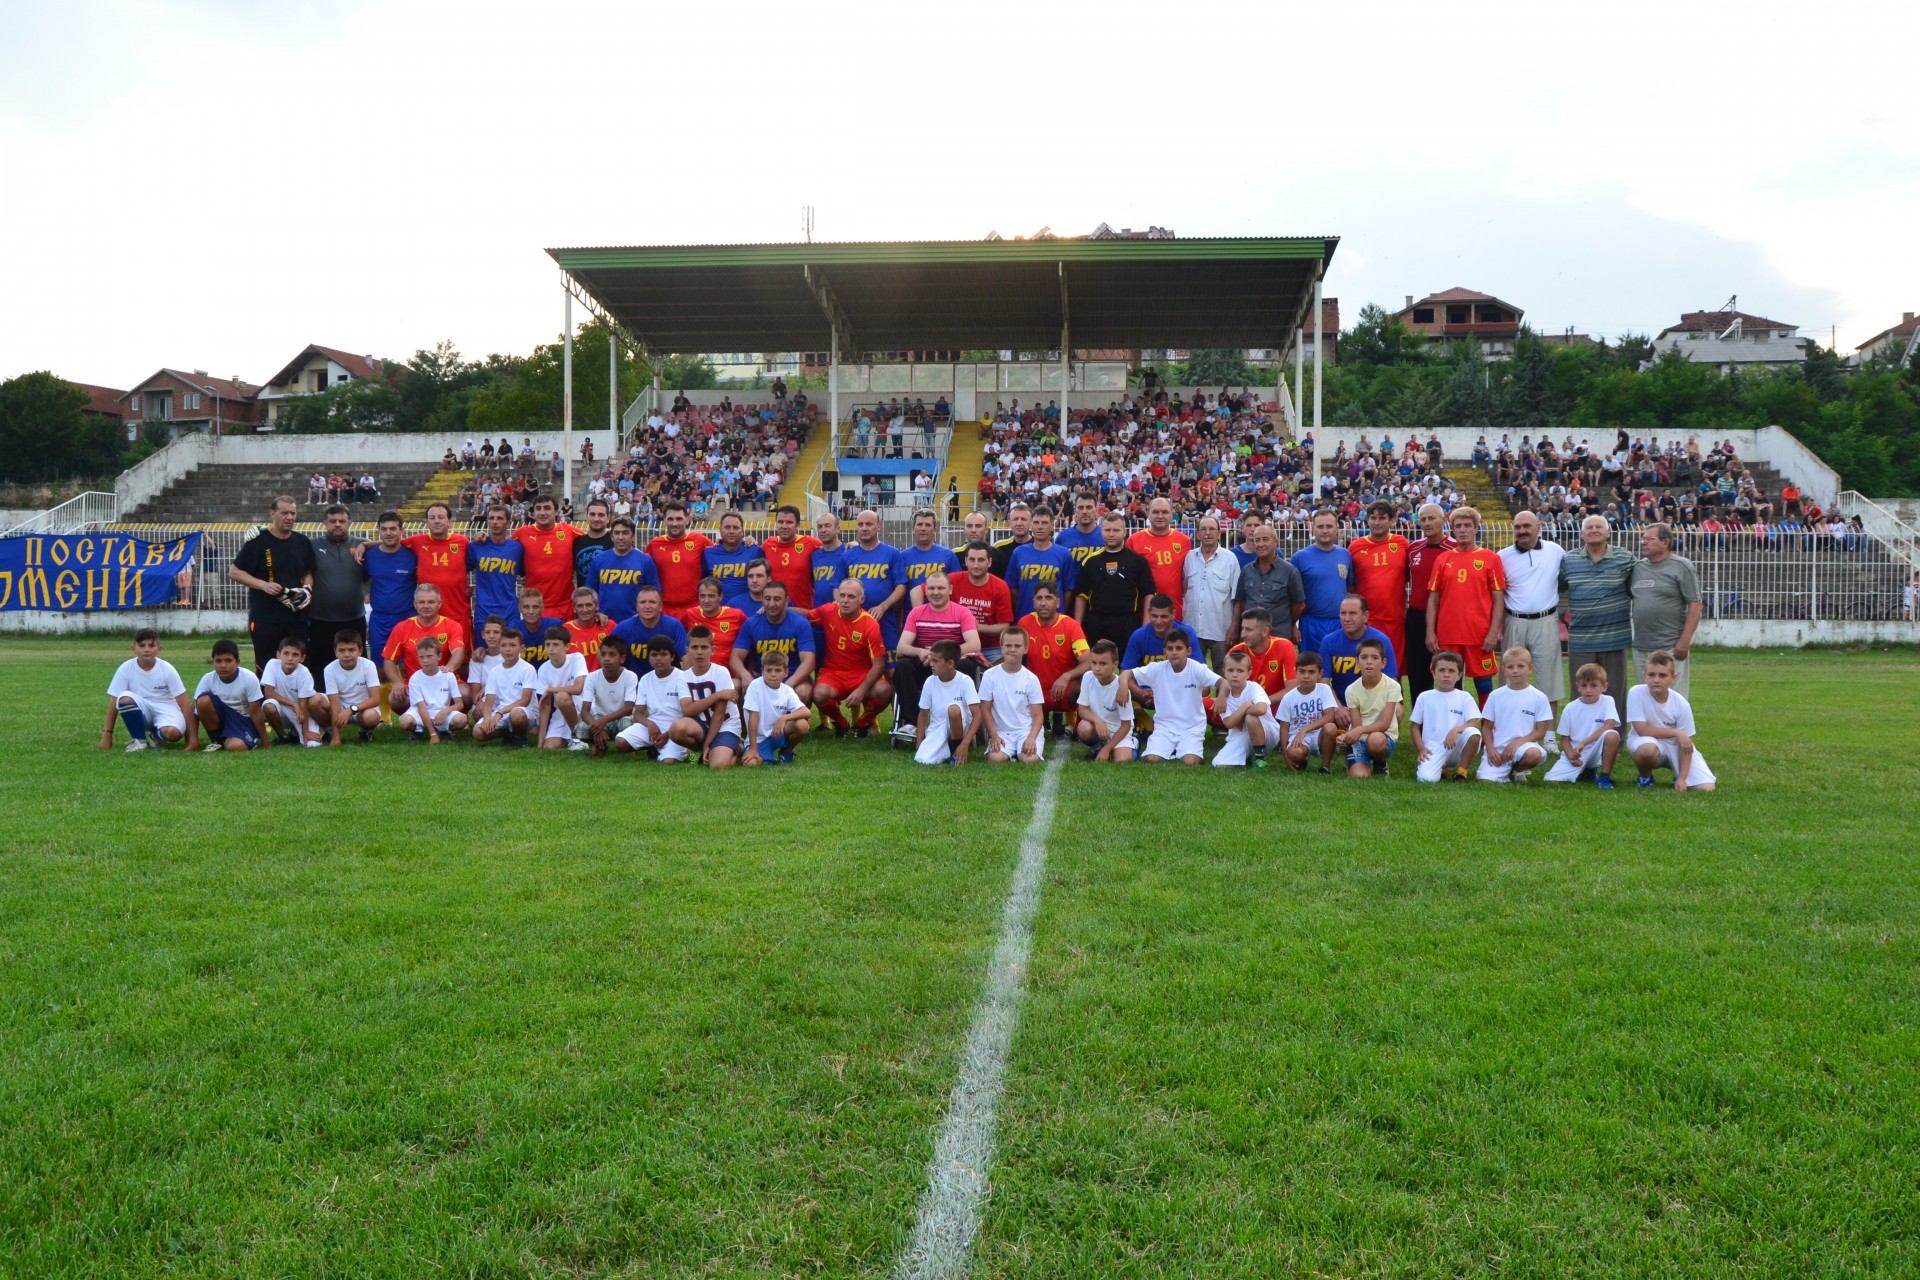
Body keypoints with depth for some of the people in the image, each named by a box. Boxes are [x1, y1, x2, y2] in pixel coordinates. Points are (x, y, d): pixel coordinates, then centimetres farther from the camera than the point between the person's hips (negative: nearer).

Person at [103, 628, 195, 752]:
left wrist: (193, 739, -17)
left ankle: (157, 736, 5)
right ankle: (138, 739, -11)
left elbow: (185, 704, -12)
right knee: (125, 698, -32)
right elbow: (114, 702, -7)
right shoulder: (125, 669, -11)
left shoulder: (167, 669, -12)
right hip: (140, 711, 1)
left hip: (164, 709, -1)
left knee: (173, 733, -34)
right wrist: (107, 734, -11)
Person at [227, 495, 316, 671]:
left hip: (297, 616, 4)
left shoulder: (302, 542, 10)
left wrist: (307, 588, -1)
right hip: (265, 618, -4)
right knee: (265, 669, 1)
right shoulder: (257, 541, -6)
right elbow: (234, 572, -3)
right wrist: (263, 585, -16)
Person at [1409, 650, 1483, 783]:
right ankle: (1441, 769, 12)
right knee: (1425, 778, -28)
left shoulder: (1464, 697, 4)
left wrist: (1456, 729, -27)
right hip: (1433, 750, 0)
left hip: (1456, 748, 0)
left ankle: (1462, 772, -8)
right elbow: (1414, 726, 9)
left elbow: (1474, 723, -7)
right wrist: (1421, 749, -4)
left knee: (1474, 733, -31)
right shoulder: (1424, 697, 5)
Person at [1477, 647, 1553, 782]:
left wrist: (1518, 743, -15)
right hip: (1497, 749, 0)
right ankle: (1507, 771, 11)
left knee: (1534, 754, -36)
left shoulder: (1539, 697, 2)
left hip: (1523, 744, 0)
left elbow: (1540, 731, 0)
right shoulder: (1496, 695, 6)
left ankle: (1518, 770, 1)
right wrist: (1491, 749, -9)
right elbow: (1488, 727, 8)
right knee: (1485, 780, -24)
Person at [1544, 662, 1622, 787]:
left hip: (1597, 753, -2)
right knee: (1551, 780, -19)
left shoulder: (1607, 702, -5)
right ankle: (1584, 771, 13)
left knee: (1612, 735, -33)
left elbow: (1609, 725, -20)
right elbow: (1564, 738, 4)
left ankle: (1605, 775, -11)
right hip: (1575, 755, 3)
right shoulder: (1571, 708, 0)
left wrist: (1583, 743, -25)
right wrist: (1571, 756, -16)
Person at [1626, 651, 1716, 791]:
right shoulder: (1636, 693, -22)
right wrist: (1676, 732, -22)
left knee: (1706, 788, -16)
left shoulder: (1682, 704, -16)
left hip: (1675, 747, 2)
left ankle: (1677, 776, 19)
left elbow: (1686, 742, -12)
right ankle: (1645, 777, -4)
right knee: (1647, 749, -40)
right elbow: (1642, 730, -22)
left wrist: (1682, 778, -19)